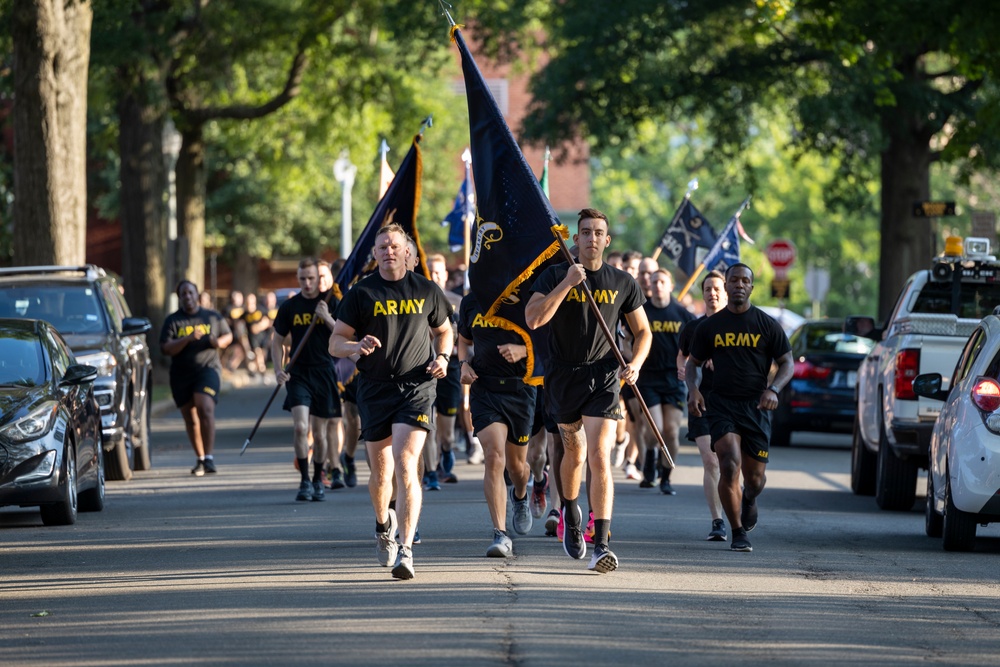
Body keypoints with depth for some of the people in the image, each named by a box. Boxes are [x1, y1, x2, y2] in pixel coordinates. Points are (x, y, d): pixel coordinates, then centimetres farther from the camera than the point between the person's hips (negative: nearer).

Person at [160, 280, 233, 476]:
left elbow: (228, 335, 20)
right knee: (191, 419, 8)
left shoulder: (212, 317, 8)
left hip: (208, 369, -2)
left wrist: (219, 342, -3)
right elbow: (166, 348, -6)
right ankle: (200, 458, 24)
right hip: (181, 376, 2)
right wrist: (188, 339, -20)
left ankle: (209, 457, -22)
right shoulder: (172, 321, 4)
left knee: (205, 408, -22)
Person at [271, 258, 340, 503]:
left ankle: (318, 481, 24)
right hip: (298, 374, 0)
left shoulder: (331, 303, 1)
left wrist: (327, 318, -16)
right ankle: (304, 481, -9)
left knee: (319, 433, 6)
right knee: (300, 427, -17)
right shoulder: (289, 307, 4)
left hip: (324, 372, 0)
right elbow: (278, 341, 12)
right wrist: (278, 369, -3)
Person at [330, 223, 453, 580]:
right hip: (374, 390, 1)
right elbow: (335, 343, 2)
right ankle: (383, 526, 42)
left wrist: (442, 357, 1)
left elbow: (443, 330, 22)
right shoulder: (361, 293, 2)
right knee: (380, 472, 10)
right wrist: (356, 347, -20)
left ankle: (406, 550, -20)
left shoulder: (426, 291, 6)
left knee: (405, 466, -17)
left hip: (416, 388, -1)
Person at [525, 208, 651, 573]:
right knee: (574, 452, 16)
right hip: (563, 378, 1)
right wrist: (566, 284, -22)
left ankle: (601, 545, -18)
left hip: (603, 379, -1)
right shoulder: (555, 276, -1)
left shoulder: (623, 283, 3)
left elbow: (642, 331, 12)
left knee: (600, 457, -15)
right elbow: (533, 318, -15)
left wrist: (634, 364, -6)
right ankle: (570, 513, 47)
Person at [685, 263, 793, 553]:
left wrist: (773, 390, -13)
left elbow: (787, 363, 6)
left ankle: (749, 499, 43)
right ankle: (738, 533, -10)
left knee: (754, 477, 4)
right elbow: (693, 362, 16)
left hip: (756, 407, 0)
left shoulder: (767, 325, 3)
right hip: (721, 405, 0)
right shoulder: (709, 326, 7)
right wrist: (693, 388, -5)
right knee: (729, 466, -19)